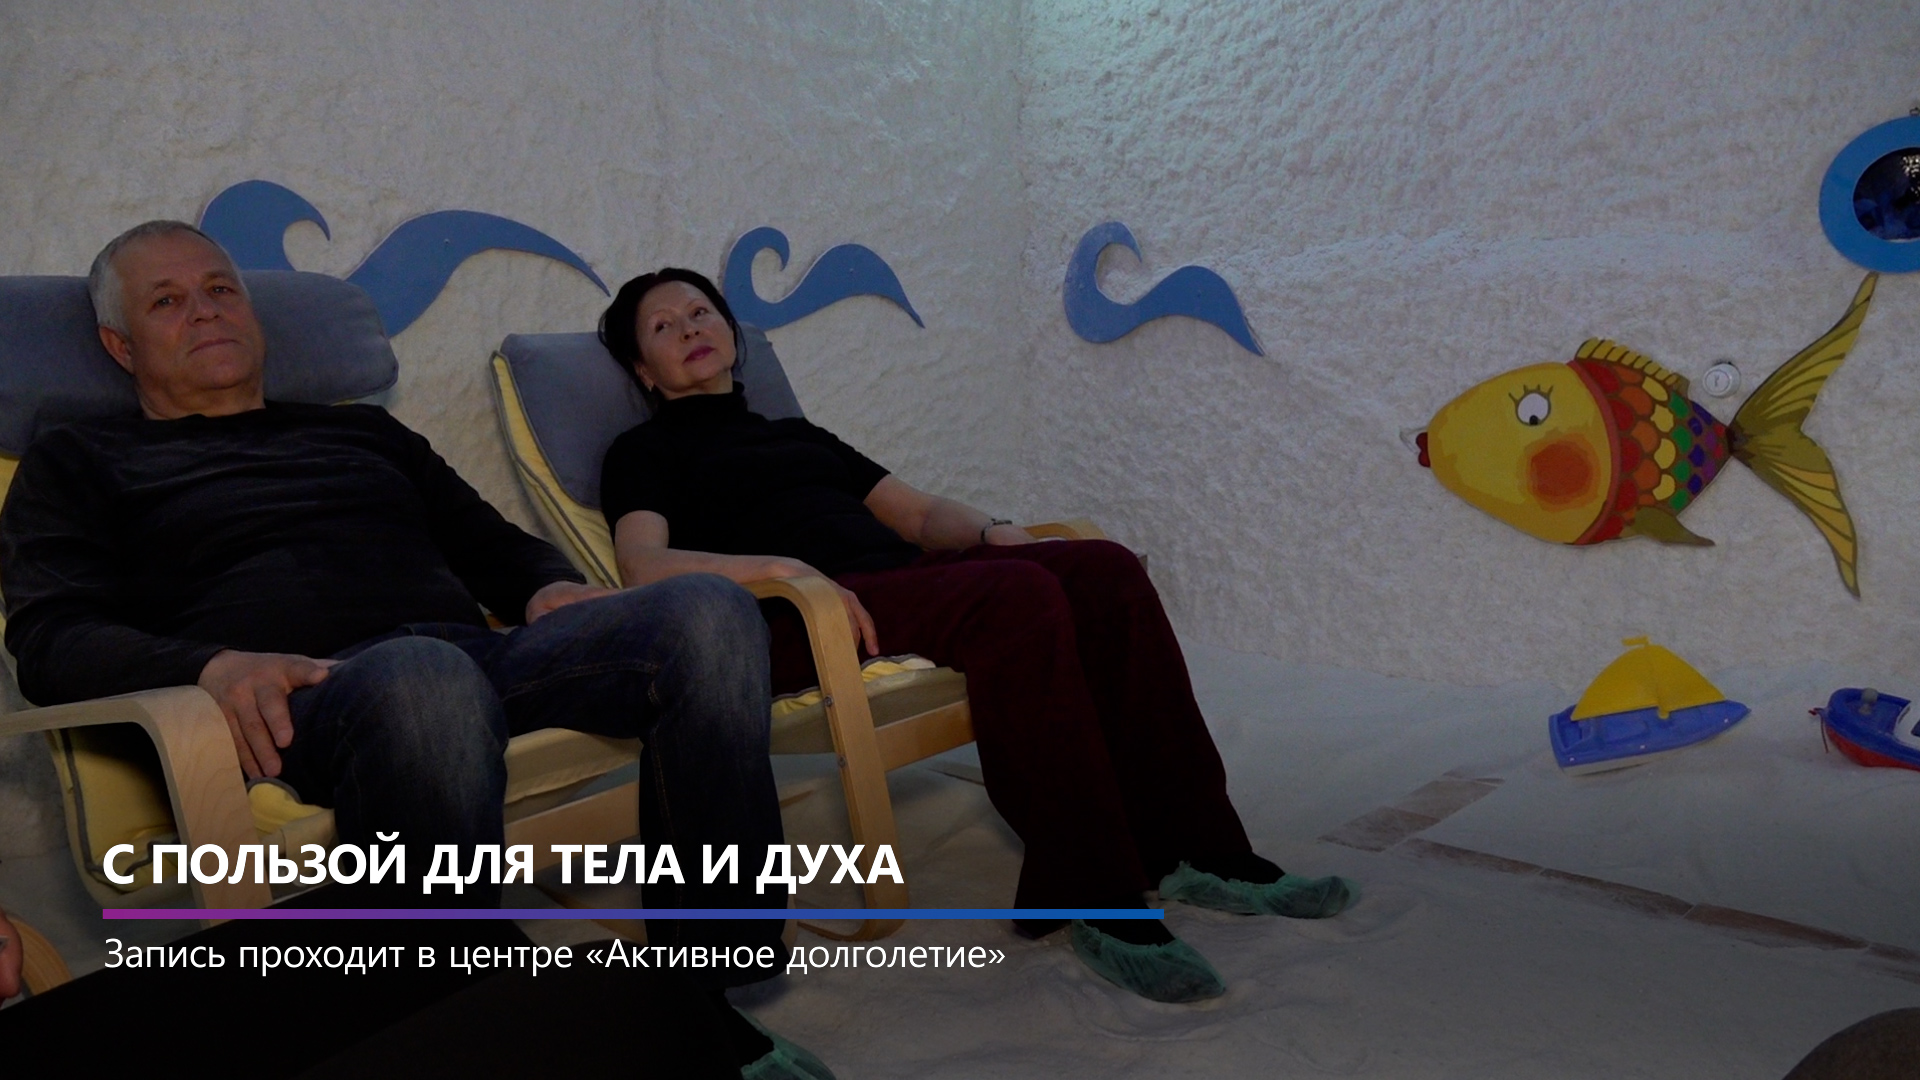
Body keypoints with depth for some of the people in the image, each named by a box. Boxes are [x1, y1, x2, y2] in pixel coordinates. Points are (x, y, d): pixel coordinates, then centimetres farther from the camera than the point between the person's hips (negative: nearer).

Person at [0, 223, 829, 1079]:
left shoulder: (362, 430, 34)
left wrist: (549, 591, 6)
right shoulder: (80, 462, 23)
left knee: (708, 610, -25)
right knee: (425, 675, -43)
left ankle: (709, 1009, -25)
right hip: (302, 697, -4)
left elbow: (495, 543, 33)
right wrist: (213, 666, -16)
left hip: (483, 658, 5)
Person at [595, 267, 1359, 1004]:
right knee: (1018, 595, -32)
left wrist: (990, 532, 4)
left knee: (1105, 570, -17)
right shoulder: (644, 452, 14)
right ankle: (1094, 899, -29)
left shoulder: (798, 434, 32)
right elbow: (644, 566, -6)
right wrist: (779, 568, -24)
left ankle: (1192, 849, -14)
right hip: (792, 621, -6)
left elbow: (918, 515, 27)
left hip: (903, 581, 7)